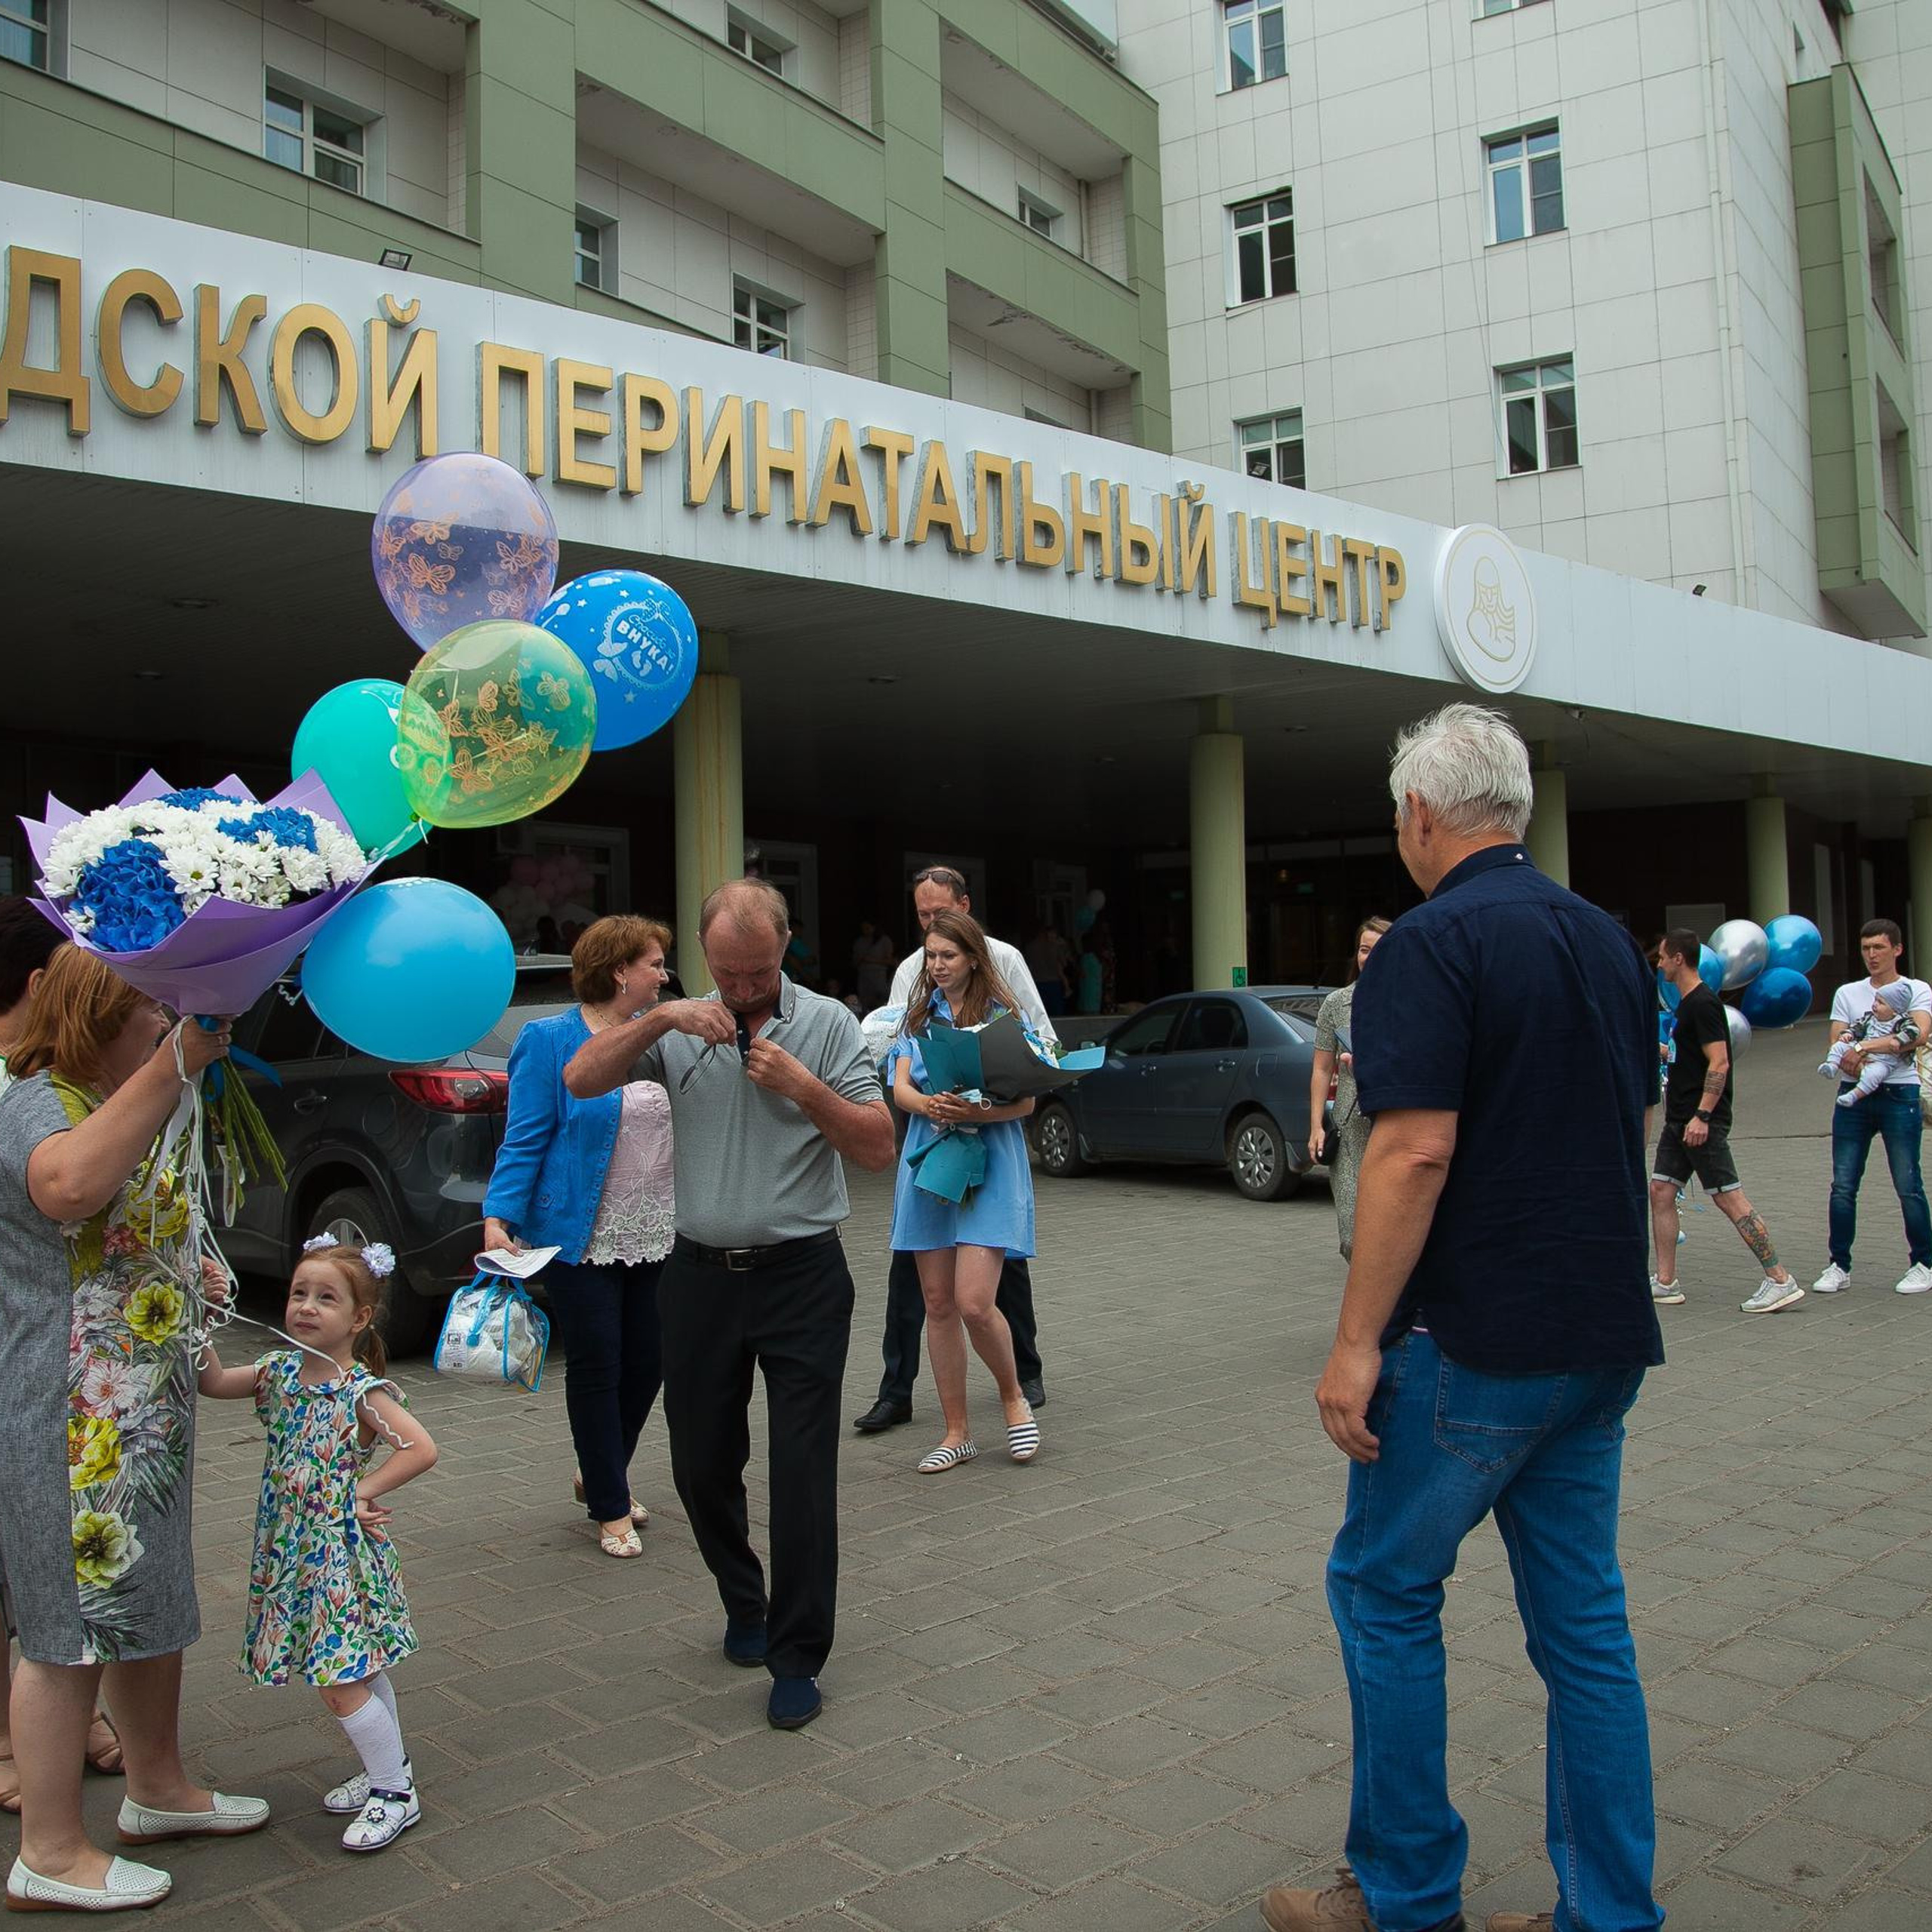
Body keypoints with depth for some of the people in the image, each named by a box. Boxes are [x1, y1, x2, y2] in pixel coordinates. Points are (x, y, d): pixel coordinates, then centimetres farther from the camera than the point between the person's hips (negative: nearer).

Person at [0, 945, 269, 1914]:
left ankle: (159, 1789, 34)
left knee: (149, 1599, 19)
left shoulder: (128, 1107, 14)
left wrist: (190, 1266, 12)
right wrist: (175, 1066, -45)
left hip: (147, 1407, 10)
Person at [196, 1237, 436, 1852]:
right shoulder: (278, 1372, 2)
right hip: (292, 1548, 7)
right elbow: (212, 1382, 8)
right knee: (357, 1673, 18)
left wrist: (363, 1490, -18)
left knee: (341, 1682, -4)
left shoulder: (363, 1391, -17)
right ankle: (386, 1771, 34)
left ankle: (396, 1793, 12)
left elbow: (422, 1449, -23)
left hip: (342, 1548, -6)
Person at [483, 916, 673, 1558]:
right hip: (584, 1240, -6)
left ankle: (600, 1475, 35)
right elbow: (524, 1141, -11)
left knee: (647, 1364, 11)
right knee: (597, 1370, 3)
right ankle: (610, 1509, 18)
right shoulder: (550, 1042, -9)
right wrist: (499, 1217, -21)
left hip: (658, 1238, 6)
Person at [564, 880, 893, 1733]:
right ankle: (744, 1604, 37)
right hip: (701, 1273, 3)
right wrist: (659, 1018, -18)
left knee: (803, 1470, -2)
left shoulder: (828, 1023, -2)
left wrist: (803, 1088, -18)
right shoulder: (680, 1027, 5)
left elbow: (878, 1149, -6)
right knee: (701, 1463, 12)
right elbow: (581, 1081, -7)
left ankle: (797, 1657, 11)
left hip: (801, 1275, -3)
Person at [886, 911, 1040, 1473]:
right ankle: (957, 1433, 17)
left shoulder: (1001, 1014, -1)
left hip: (989, 1166, -4)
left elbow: (1026, 1101, -6)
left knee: (974, 1303, -14)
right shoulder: (918, 1015, 11)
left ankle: (1014, 1399, 15)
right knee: (938, 1304, 6)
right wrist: (931, 1106, -22)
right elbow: (900, 1089, 0)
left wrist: (978, 1112, -24)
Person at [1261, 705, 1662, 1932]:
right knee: (1583, 1614, 14)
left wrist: (1358, 1344, -18)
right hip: (1604, 1336, 8)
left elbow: (1415, 1152, -21)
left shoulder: (1432, 945, -14)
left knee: (1386, 1590, 8)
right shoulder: (1610, 941, 11)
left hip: (1476, 1342, -8)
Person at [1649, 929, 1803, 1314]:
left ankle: (1780, 1280, -4)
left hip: (1702, 1121, -10)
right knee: (1660, 1192, 8)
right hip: (1680, 1119, 10)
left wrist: (1701, 1116, -25)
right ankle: (1665, 1282, 12)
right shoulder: (1688, 1002, 16)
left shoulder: (1703, 1004, -14)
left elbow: (1719, 1062, -21)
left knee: (1728, 1197, -9)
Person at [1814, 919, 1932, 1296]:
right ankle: (1839, 1266, 7)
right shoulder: (1847, 994, 14)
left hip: (1899, 1095, -3)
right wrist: (1849, 1060, -19)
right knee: (1843, 1186, 0)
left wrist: (1863, 1046, -21)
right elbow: (1836, 1043, 4)